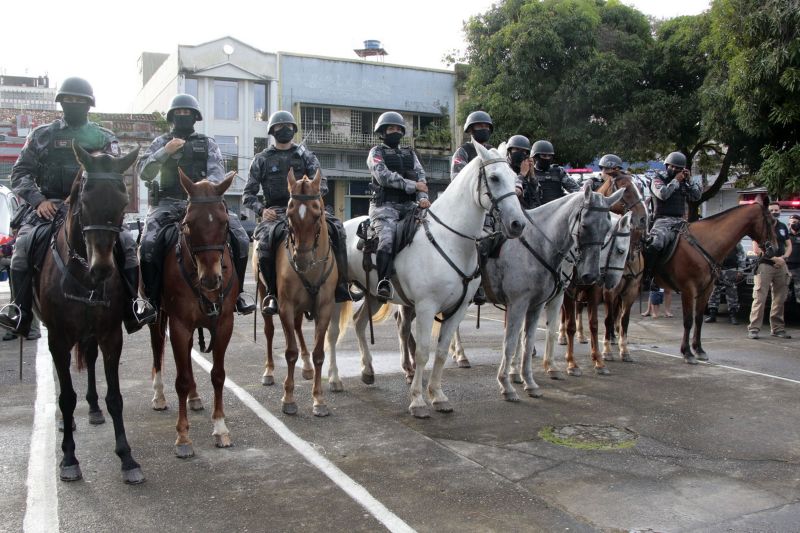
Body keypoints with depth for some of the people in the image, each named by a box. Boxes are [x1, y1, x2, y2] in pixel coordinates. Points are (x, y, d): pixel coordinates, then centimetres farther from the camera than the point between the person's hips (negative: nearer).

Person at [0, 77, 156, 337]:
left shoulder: (105, 138, 12)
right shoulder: (41, 135, 12)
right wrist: (38, 200, -12)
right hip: (48, 206, 0)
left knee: (127, 242, -21)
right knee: (23, 244, -25)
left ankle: (132, 307, -14)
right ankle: (21, 312, -16)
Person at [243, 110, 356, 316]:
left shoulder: (306, 155, 15)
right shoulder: (262, 159, 12)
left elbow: (322, 183, 4)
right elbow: (248, 194, 10)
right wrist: (262, 209, -10)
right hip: (275, 212, -1)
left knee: (336, 229, -24)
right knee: (266, 239, -33)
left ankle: (340, 286, -17)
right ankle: (272, 294, -19)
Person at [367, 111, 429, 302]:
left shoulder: (410, 154, 24)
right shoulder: (376, 152, 8)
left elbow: (421, 177, 10)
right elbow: (384, 177, -9)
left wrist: (423, 197, -11)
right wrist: (413, 185, -10)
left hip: (409, 205, 5)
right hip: (386, 206, -5)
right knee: (387, 240, -27)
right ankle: (384, 283, -27)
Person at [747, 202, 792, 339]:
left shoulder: (783, 227, 15)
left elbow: (789, 245, 18)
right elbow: (756, 249, -10)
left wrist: (784, 257, -2)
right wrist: (774, 258, -14)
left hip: (781, 266, 6)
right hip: (764, 265, -6)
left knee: (780, 299, 8)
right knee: (759, 299, -10)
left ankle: (778, 328, 17)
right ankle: (753, 329, -9)